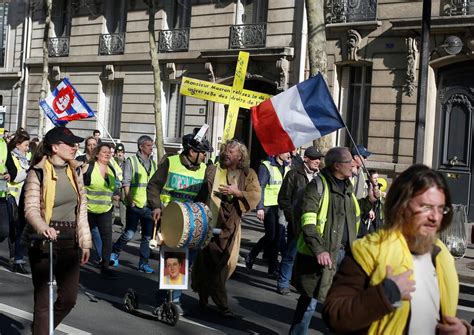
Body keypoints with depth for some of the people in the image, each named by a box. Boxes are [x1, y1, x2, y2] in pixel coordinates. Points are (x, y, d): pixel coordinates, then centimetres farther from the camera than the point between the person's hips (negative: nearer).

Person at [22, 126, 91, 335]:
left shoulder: (75, 170, 9)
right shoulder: (38, 172, -9)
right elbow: (31, 208, -16)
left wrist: (85, 241, 11)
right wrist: (43, 228, -36)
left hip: (69, 240, 6)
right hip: (44, 240, -5)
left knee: (69, 297, 9)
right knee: (43, 298, 0)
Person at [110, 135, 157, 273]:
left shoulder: (153, 163, 14)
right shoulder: (131, 161, -2)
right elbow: (125, 183, -6)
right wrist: (130, 201, -14)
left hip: (149, 205, 5)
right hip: (134, 205, -5)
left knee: (147, 236, 6)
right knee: (129, 233, -7)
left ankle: (143, 263, 15)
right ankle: (114, 252, 17)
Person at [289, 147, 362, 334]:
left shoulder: (348, 186, 12)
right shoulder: (318, 186, -12)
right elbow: (308, 222, -19)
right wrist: (319, 250, -27)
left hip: (344, 252, 7)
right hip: (321, 254, -7)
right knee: (311, 298, 1)